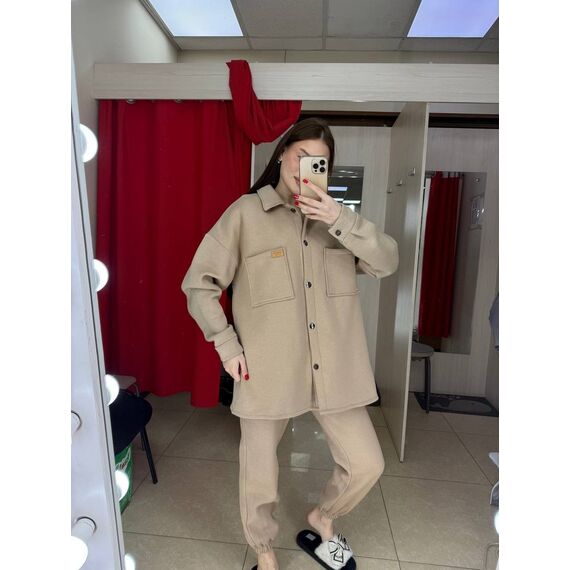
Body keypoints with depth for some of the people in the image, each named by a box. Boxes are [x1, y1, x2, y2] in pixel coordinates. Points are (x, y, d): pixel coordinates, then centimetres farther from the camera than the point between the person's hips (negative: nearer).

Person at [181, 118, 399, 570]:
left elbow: (388, 262, -5)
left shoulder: (335, 214, 7)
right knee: (259, 476, 14)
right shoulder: (245, 213, -4)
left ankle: (322, 517, 45)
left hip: (334, 367, 3)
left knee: (367, 465, 11)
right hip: (267, 370, -2)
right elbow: (199, 284, -2)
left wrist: (342, 221, -19)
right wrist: (228, 346, -7)